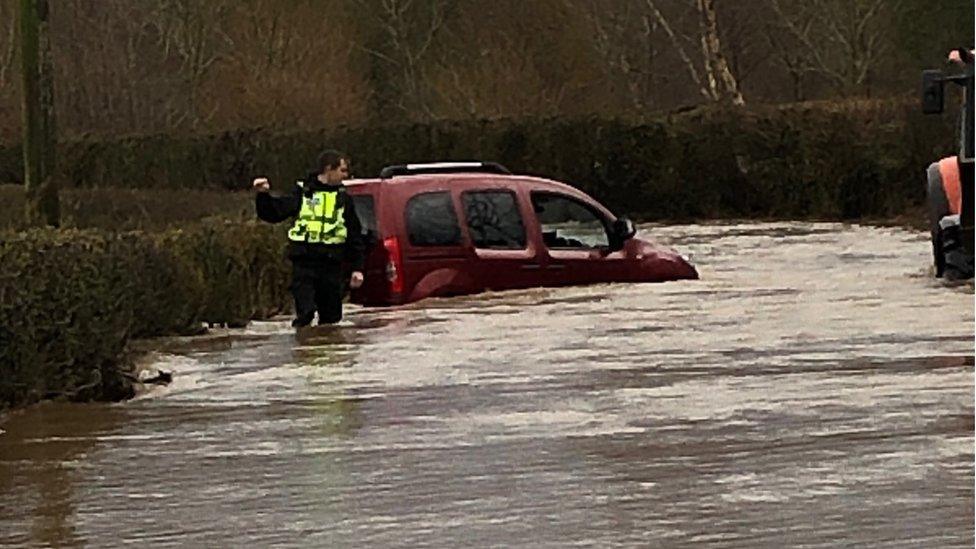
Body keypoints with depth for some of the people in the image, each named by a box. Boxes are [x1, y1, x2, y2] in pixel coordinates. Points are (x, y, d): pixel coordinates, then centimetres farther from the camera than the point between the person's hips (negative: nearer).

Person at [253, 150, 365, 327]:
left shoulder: (343, 198, 11)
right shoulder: (302, 192, 6)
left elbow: (355, 236, 14)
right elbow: (273, 213, 6)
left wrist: (357, 269, 9)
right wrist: (263, 195, -13)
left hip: (332, 264, 3)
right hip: (304, 261, -3)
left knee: (331, 316, 5)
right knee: (305, 312, -14)